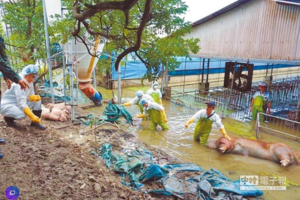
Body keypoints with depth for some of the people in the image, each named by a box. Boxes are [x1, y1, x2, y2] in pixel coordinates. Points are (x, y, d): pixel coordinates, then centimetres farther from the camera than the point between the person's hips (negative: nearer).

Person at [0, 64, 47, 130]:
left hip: (19, 104, 8)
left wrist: (35, 97, -21)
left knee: (38, 101, -6)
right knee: (22, 114, -35)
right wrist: (33, 117, -39)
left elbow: (29, 96, 5)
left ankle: (35, 122, -2)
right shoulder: (19, 84, -28)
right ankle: (8, 118, -2)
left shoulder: (30, 82, -2)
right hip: (7, 106, -8)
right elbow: (22, 104, -34)